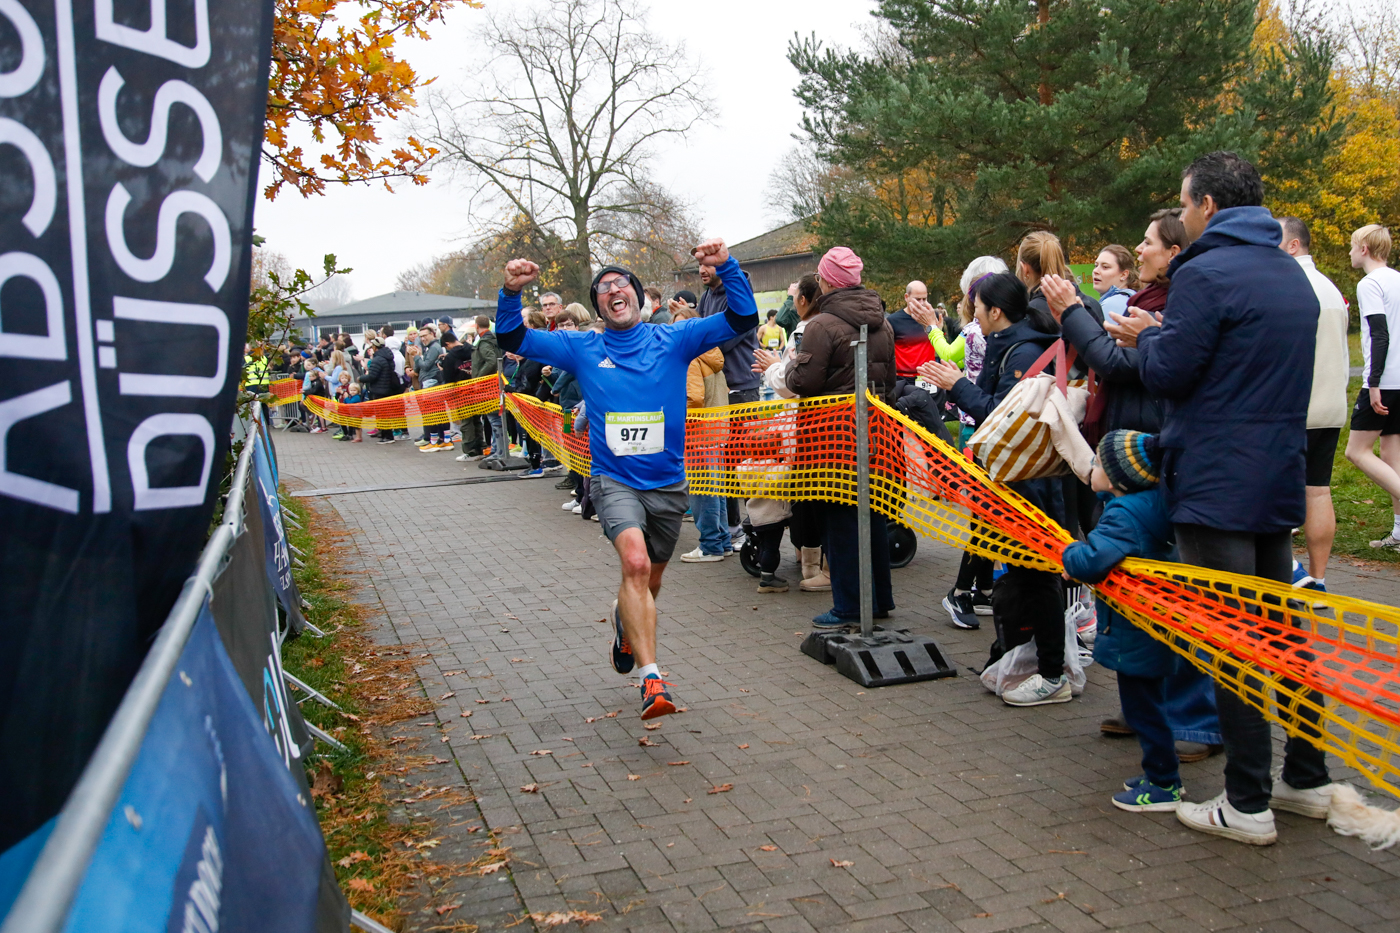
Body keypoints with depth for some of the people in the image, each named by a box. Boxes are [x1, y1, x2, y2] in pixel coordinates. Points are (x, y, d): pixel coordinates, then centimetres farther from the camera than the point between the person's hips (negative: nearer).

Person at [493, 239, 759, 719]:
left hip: (667, 484, 2)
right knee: (635, 562, -27)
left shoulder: (673, 340, 1)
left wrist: (727, 268, -21)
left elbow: (743, 320, -6)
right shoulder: (582, 350, 4)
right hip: (613, 481, -2)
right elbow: (513, 339, 2)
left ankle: (625, 621, 52)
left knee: (649, 580, 17)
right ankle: (652, 678, -28)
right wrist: (511, 292, -16)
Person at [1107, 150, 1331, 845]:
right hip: (1280, 479, 9)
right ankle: (1308, 779, 26)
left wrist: (1147, 335, 6)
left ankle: (1247, 805, 4)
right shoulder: (1293, 276, 15)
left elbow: (1166, 373, -15)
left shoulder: (1204, 274, -14)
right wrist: (1161, 336, 17)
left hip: (1216, 485, -9)